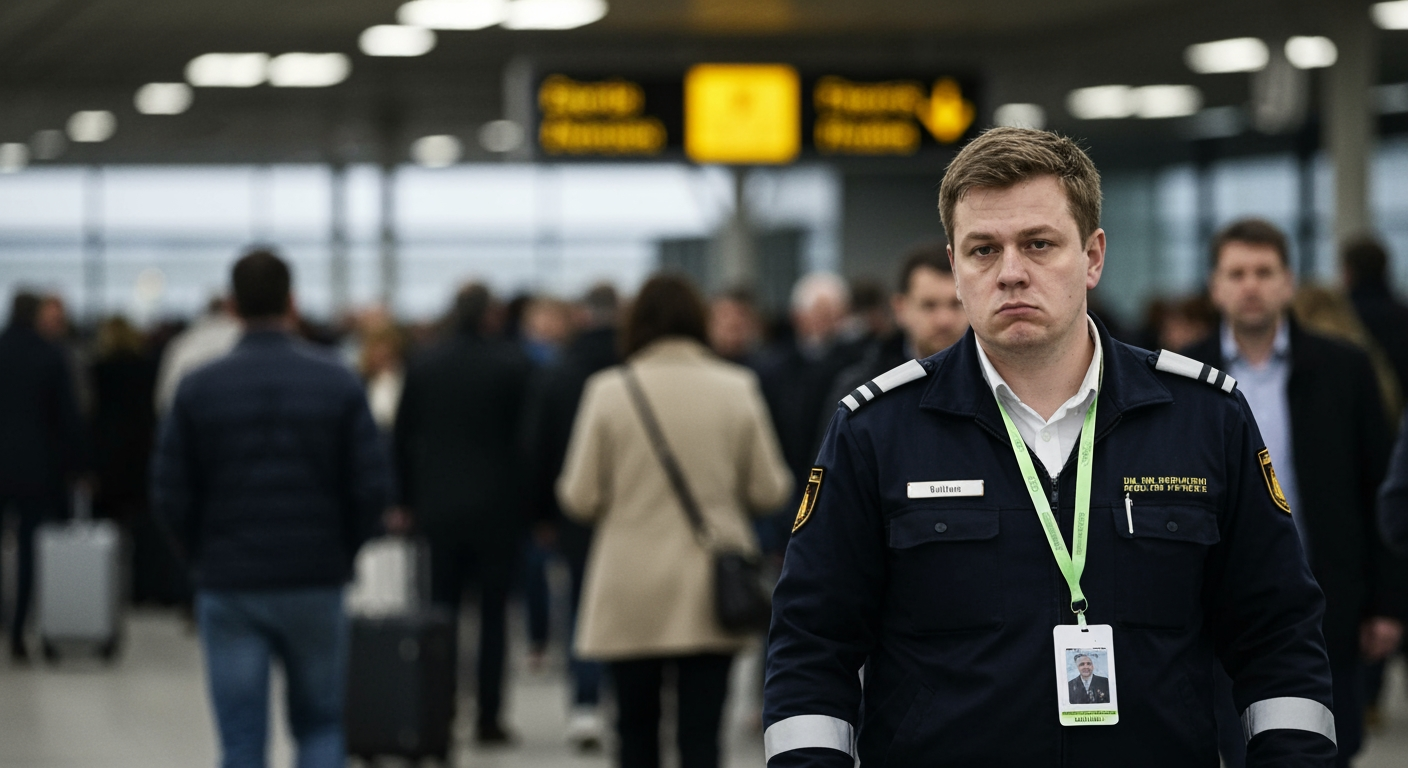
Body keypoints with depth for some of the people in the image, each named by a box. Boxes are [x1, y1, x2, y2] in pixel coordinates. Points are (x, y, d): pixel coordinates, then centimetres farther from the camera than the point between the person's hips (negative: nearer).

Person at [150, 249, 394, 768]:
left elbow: (170, 498, -5)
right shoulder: (336, 381, -3)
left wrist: (206, 558, 11)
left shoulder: (198, 388, -3)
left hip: (227, 588, 0)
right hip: (316, 584, 0)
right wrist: (340, 552, 10)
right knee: (320, 726, 15)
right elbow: (373, 488, -6)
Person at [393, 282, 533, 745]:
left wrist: (408, 499, 14)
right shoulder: (513, 365, -7)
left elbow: (403, 437, 6)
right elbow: (528, 437, -6)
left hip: (439, 504, 2)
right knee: (494, 611, 3)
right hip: (498, 509, -2)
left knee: (442, 608, 9)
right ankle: (487, 717, 1)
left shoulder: (423, 365, 1)